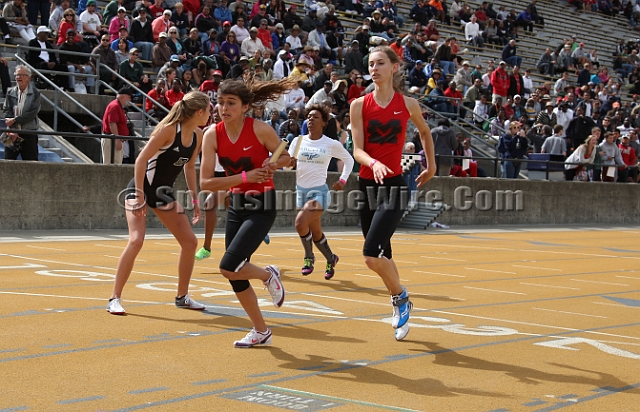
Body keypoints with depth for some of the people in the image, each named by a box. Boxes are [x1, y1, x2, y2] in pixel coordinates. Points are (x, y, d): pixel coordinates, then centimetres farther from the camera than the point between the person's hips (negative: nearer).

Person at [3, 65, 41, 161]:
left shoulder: (35, 93, -2)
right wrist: (12, 131, -12)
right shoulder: (10, 92, 6)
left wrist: (14, 120, -14)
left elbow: (32, 113, -11)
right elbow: (6, 111, 0)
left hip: (29, 134, -2)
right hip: (12, 133, 2)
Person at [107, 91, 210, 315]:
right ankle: (115, 299, -11)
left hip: (163, 192, 8)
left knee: (190, 241, 4)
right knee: (136, 240, -22)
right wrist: (139, 196, -26)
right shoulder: (169, 129, -22)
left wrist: (194, 199, 12)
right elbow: (141, 160, -22)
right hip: (141, 188, -8)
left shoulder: (198, 135, 0)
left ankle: (182, 296, 19)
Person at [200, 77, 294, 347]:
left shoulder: (260, 129, -15)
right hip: (236, 205, 5)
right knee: (236, 275, 9)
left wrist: (273, 164, -22)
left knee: (228, 267, -19)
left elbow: (286, 157, 0)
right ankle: (261, 332, 28)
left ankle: (268, 276, 14)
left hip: (262, 206, -5)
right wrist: (244, 177, -22)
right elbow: (205, 182, -12)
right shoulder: (213, 135, -7)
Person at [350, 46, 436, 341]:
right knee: (381, 255, 11)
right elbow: (357, 150, -6)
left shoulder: (408, 104, 0)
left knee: (372, 255, -18)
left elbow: (425, 131, 21)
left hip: (393, 185, -3)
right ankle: (399, 305, 33)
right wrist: (374, 163, -26)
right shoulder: (360, 105, 0)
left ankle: (401, 297, 8)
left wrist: (431, 165, 25)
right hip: (367, 184, 3)